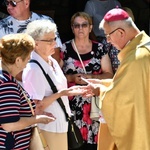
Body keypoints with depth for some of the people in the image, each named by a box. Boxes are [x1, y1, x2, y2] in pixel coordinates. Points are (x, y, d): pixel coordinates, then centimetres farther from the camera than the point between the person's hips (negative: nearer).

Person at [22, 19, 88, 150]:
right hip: (47, 128, -9)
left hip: (60, 123, 9)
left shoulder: (52, 61, 6)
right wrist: (60, 94, -24)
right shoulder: (33, 69, -21)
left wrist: (71, 90, 1)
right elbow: (36, 106, -23)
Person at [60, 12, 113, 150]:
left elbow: (109, 74, 4)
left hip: (95, 103, 1)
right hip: (72, 103, -1)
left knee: (93, 138, -4)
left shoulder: (99, 48, 6)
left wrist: (92, 77, -12)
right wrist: (72, 78, -14)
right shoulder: (64, 49, 2)